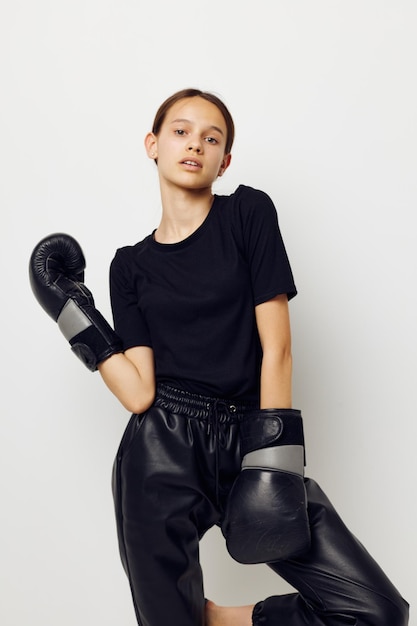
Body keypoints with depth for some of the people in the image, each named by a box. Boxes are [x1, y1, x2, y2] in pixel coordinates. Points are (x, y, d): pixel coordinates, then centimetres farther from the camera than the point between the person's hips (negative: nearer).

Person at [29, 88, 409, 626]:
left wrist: (273, 460, -9)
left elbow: (276, 344, -3)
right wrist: (76, 319, 0)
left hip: (246, 439, 0)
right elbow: (139, 393, -1)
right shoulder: (131, 265, 9)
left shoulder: (249, 213, 4)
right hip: (164, 452, 1)